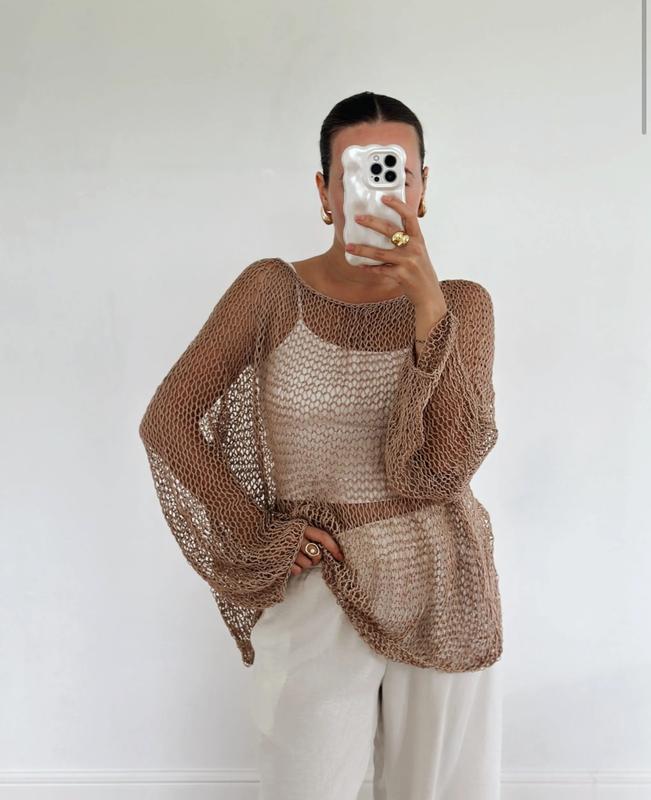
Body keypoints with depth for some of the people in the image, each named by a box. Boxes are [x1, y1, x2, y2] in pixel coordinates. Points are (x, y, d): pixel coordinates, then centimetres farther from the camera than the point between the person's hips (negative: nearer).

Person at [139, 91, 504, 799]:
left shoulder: (462, 302, -3)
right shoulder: (274, 290, -7)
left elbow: (452, 460, -17)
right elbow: (166, 420, -5)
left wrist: (428, 303, -27)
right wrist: (259, 539, -8)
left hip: (446, 592, 2)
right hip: (319, 598, -1)